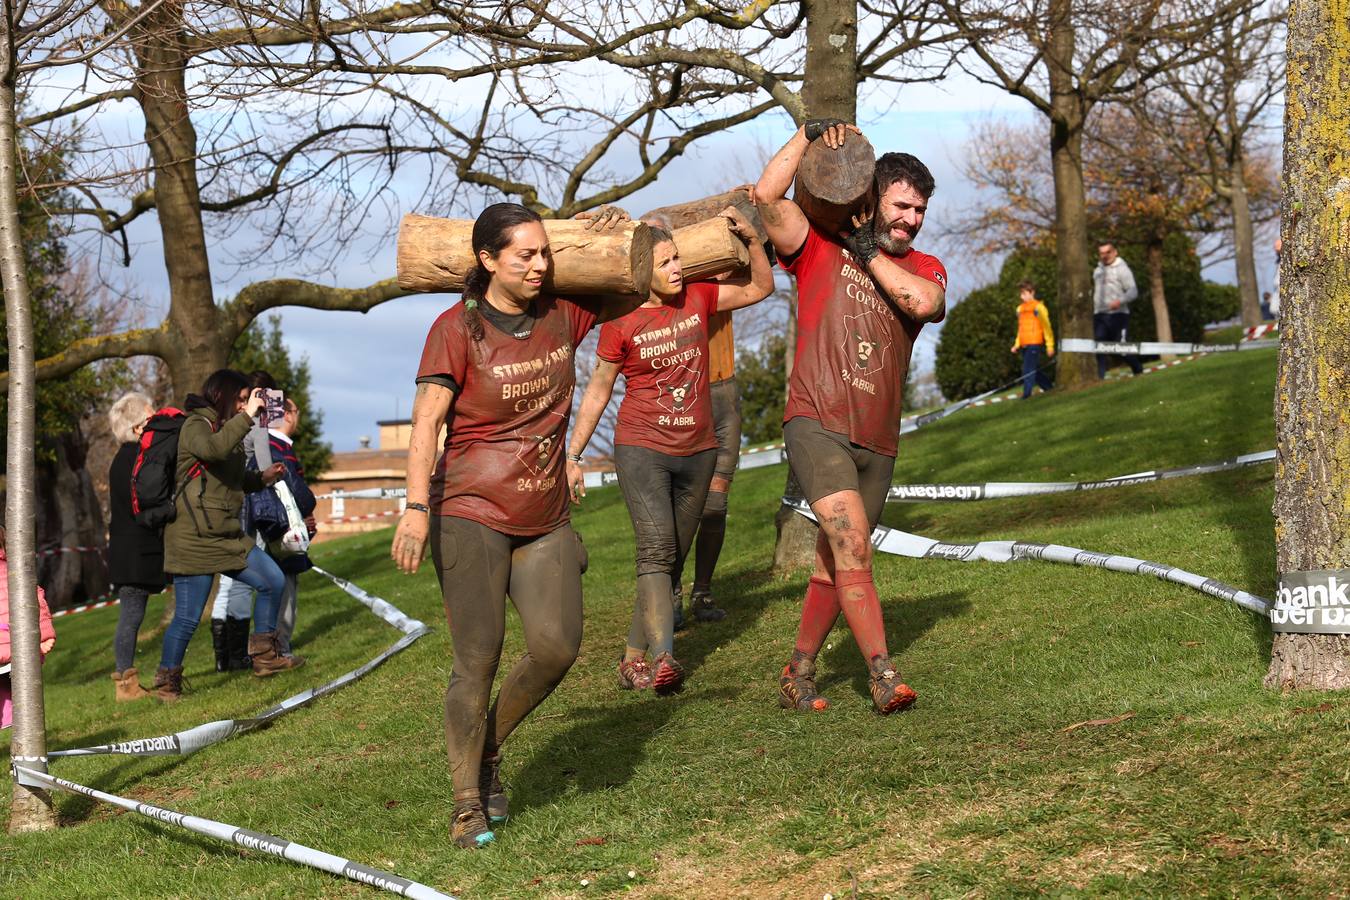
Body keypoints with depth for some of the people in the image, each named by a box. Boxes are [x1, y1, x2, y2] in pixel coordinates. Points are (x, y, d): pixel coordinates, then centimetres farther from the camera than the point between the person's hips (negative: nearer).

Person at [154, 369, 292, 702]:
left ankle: (264, 657, 15)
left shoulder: (225, 429, 18)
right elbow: (214, 449, -34)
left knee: (273, 582, 4)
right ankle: (167, 683, 12)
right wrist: (247, 416, -27)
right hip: (194, 540, -9)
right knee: (187, 618, -4)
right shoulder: (196, 425, -9)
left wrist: (262, 478, 13)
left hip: (229, 537, 9)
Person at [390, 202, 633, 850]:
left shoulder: (562, 315, 8)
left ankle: (488, 750, 18)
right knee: (478, 661, -7)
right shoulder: (457, 328, -6)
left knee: (557, 647, -8)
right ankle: (467, 807, 4)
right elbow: (427, 420, -13)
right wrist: (417, 506, -24)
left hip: (545, 518, 5)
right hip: (472, 512, -5)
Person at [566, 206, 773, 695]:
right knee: (656, 550, -20)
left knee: (672, 558, 7)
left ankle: (634, 657, 16)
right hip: (642, 449, -5)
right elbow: (597, 392, 1)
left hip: (697, 452, 5)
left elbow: (760, 287, 10)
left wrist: (750, 238, -6)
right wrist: (573, 456, 2)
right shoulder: (619, 323, -7)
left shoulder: (697, 297, 3)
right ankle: (664, 658, -32)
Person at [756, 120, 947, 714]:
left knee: (836, 565, 11)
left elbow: (925, 304, -11)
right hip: (817, 424, -5)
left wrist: (867, 250, -5)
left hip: (877, 440, 5)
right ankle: (883, 675, -23)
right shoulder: (821, 247, 4)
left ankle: (799, 672, 24)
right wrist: (808, 135, -10)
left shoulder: (924, 269, 14)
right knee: (851, 546, -20)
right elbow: (767, 196, -10)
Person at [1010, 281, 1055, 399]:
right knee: (1035, 370, 12)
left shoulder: (1038, 307, -6)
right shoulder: (1020, 309, 16)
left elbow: (1046, 327, -5)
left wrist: (1050, 345, -6)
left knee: (1028, 369, -13)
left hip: (1034, 344, -8)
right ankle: (1050, 387, 24)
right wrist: (1016, 344, 17)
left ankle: (1026, 394, -13)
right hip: (1024, 345, 8)